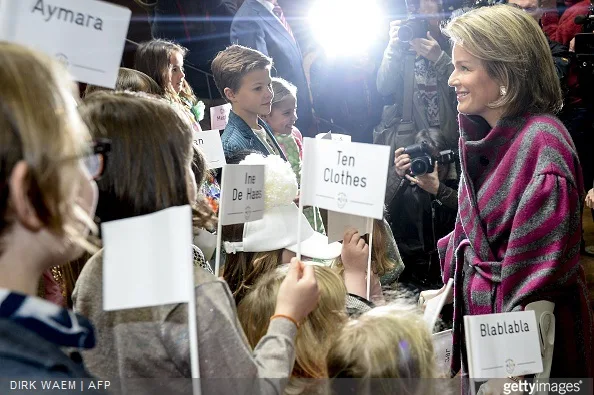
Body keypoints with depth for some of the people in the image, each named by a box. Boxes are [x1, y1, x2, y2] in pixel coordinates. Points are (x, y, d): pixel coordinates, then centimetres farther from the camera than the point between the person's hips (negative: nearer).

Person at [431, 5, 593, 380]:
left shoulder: (542, 142, -22)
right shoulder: (483, 135, 4)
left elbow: (541, 260, -22)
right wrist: (453, 284, 9)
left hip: (528, 330, -8)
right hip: (478, 307, 8)